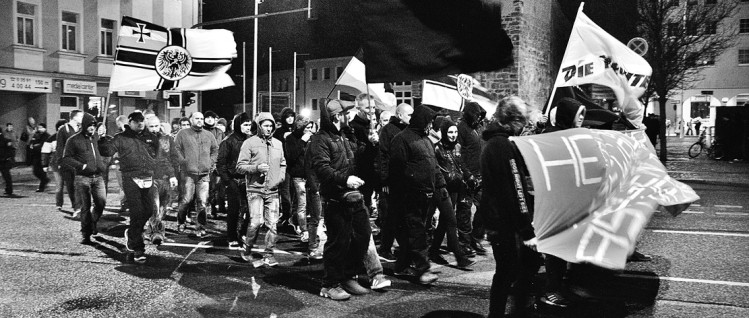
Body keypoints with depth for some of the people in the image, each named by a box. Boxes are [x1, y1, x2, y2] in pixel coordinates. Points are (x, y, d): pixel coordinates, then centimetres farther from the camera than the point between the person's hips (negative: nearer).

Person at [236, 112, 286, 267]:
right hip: (255, 189, -4)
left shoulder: (278, 144, 15)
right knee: (256, 222, -12)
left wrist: (280, 177, 5)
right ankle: (247, 251, 10)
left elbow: (283, 164, 23)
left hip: (273, 190, 4)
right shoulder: (249, 143, -1)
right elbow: (240, 166, -3)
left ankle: (269, 255, 12)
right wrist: (256, 168, -18)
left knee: (272, 224, 2)